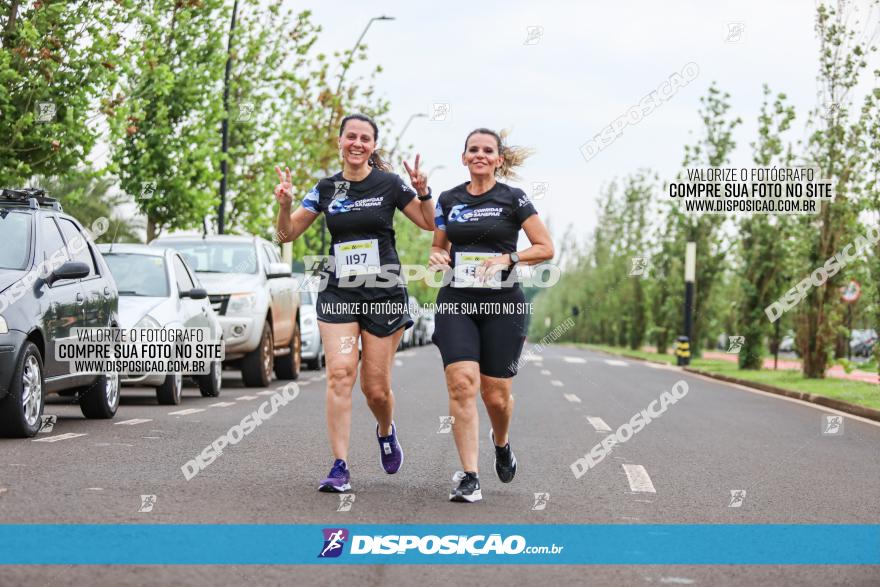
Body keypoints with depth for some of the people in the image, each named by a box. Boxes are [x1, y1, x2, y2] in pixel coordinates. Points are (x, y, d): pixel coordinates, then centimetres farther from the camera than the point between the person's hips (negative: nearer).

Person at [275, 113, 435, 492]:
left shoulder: (389, 184, -1)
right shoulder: (326, 188, 5)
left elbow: (429, 224, 5)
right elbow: (287, 234, 9)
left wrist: (423, 193, -13)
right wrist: (285, 204, -10)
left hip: (384, 293, -2)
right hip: (339, 293, 2)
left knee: (375, 387, 2)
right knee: (340, 373, -14)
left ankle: (386, 431, 37)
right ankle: (340, 468, -13)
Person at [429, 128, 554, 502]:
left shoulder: (513, 199, 0)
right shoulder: (448, 200, 10)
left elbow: (546, 248, -1)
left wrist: (508, 258, -15)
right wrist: (437, 257, -2)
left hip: (503, 305, -2)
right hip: (455, 303, 2)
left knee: (495, 394, 2)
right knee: (462, 384, -15)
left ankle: (501, 442, 37)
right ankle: (469, 477, -13)